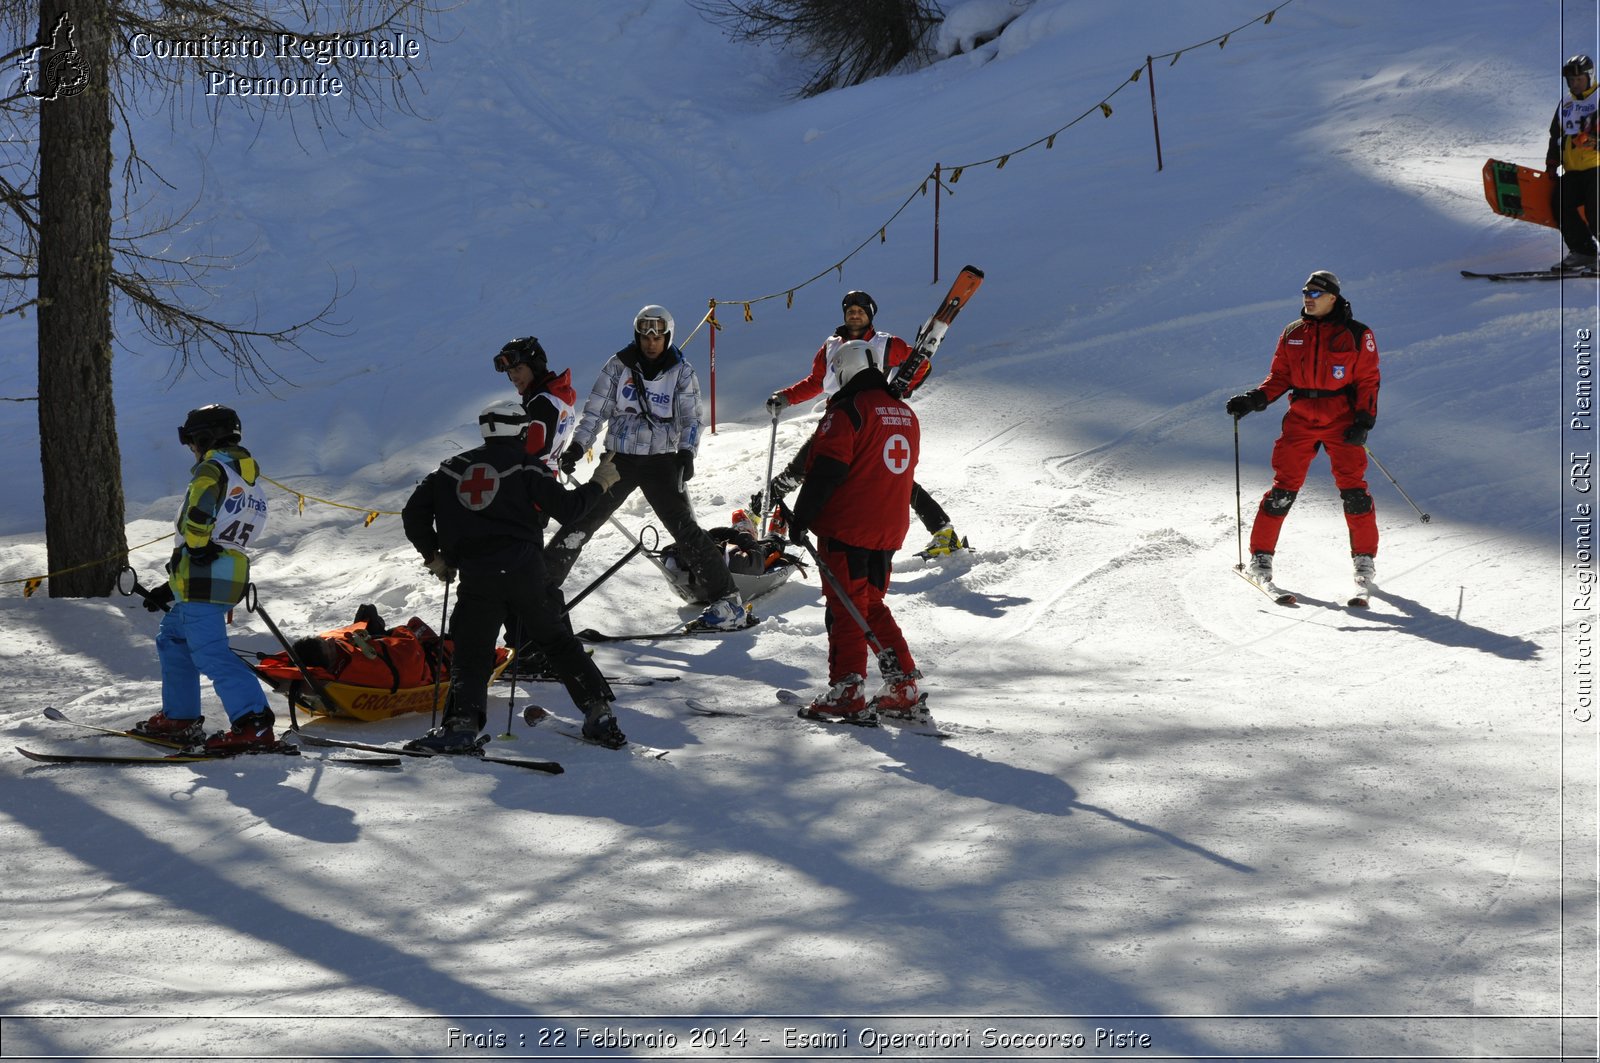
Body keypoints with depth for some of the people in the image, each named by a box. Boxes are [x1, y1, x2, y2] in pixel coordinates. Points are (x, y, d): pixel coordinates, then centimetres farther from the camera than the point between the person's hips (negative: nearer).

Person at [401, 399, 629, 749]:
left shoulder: (454, 468, 14)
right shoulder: (525, 466, 3)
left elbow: (413, 513, 14)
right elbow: (567, 507, 0)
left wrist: (433, 556, 24)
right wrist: (599, 484, 17)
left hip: (477, 579, 1)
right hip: (525, 572, -1)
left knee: (471, 653, 4)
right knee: (557, 641, 13)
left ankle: (463, 723, -18)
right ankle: (598, 712, 10)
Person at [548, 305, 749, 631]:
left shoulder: (681, 371, 0)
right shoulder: (618, 366, 3)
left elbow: (690, 418, -3)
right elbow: (595, 410, 5)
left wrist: (686, 453, -19)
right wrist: (577, 446, -6)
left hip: (662, 461, -2)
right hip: (619, 457, 2)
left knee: (684, 529, -10)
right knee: (579, 522, -1)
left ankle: (726, 600, -7)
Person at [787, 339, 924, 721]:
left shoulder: (848, 410, -12)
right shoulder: (905, 413, 13)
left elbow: (825, 470, -17)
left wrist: (801, 516, -9)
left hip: (846, 528, -7)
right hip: (890, 530, 7)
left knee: (845, 610, -2)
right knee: (873, 607, 17)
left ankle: (847, 692, -5)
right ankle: (903, 687, 11)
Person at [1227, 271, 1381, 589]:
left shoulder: (1356, 335, 0)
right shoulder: (1292, 334, 10)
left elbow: (1368, 380, 0)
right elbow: (1279, 377, 12)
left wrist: (1364, 419, -11)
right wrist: (1254, 399, -4)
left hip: (1341, 420, -2)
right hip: (1301, 419, 2)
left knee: (1352, 487, -7)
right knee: (1284, 486, -4)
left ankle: (1364, 557, 5)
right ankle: (1261, 555, 2)